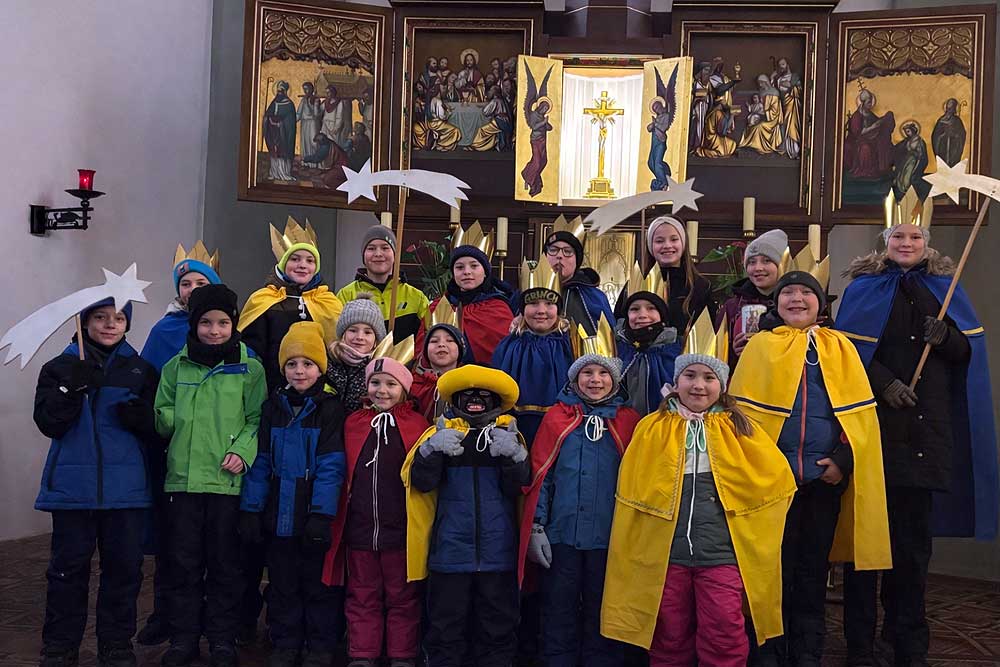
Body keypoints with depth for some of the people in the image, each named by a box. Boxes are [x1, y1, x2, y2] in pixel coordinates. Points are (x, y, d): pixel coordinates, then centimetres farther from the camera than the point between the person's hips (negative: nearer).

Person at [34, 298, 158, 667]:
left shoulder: (142, 370, 9)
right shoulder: (60, 367, 6)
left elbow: (157, 430, 10)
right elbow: (48, 422, -4)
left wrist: (140, 417, -12)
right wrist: (73, 388, -18)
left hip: (126, 487, 1)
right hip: (73, 485, -1)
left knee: (124, 566, 5)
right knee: (68, 566, 4)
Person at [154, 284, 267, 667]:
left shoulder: (250, 368, 1)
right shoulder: (177, 367, 8)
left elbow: (258, 418, 0)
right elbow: (162, 419, 12)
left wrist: (242, 450, -14)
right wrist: (171, 418, -8)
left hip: (228, 480, -2)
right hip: (183, 478, 2)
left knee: (225, 564, 6)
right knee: (184, 563, 9)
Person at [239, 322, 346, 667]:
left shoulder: (330, 409, -6)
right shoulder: (273, 407, 7)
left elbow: (331, 466, -12)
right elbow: (260, 461, 6)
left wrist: (322, 514, -19)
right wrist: (251, 508, 0)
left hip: (314, 513, -4)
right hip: (279, 513, 4)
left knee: (318, 583, 7)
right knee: (282, 584, 13)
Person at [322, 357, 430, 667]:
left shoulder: (417, 425, -4)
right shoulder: (353, 423, 7)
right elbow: (344, 476, 11)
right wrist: (338, 520, 8)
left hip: (401, 529, -3)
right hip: (359, 528, 3)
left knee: (402, 597, 10)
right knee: (362, 597, 13)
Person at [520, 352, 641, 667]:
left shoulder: (628, 421, 5)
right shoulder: (557, 417, 4)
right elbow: (540, 475, 2)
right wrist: (536, 527, -3)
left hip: (609, 537, 0)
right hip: (562, 534, 0)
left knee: (601, 613, 10)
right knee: (560, 611, 8)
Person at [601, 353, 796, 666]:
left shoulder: (739, 429, 6)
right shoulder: (651, 429, 5)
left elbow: (777, 477, 10)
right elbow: (631, 489, 6)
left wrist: (754, 530, 7)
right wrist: (635, 548, 2)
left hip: (721, 552, 0)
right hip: (664, 552, 1)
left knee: (725, 639, -4)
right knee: (669, 640, 10)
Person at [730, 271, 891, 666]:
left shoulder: (840, 348, 11)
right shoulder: (760, 345, 7)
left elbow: (860, 410, 6)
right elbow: (744, 408, 2)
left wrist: (844, 458, -6)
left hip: (826, 476, 2)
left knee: (814, 567, 8)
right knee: (775, 566, 3)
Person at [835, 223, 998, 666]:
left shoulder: (945, 289, 16)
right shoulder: (864, 289, 7)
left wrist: (945, 337, -10)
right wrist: (883, 382, -16)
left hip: (927, 428, 3)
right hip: (874, 427, -2)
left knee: (914, 535, 6)